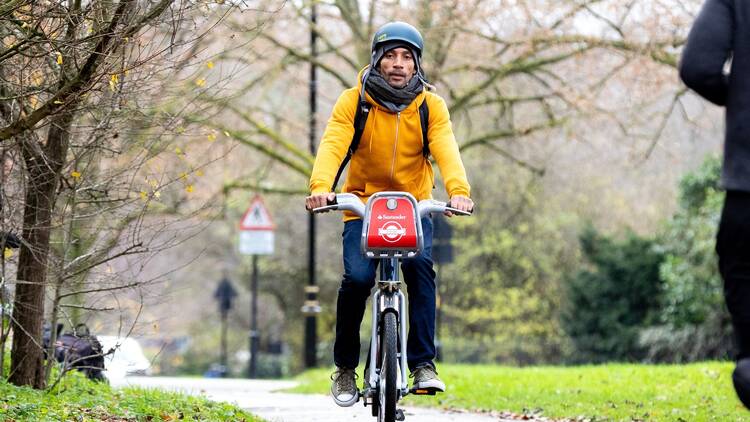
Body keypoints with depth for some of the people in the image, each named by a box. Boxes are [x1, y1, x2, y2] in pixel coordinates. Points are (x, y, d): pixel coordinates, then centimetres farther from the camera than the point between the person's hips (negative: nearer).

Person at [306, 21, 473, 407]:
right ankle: (345, 367, -1)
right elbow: (332, 145, -21)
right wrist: (321, 187, -41)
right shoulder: (354, 101, -7)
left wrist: (458, 190, -39)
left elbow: (446, 150, -19)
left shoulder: (430, 105, -4)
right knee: (357, 277, -20)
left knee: (419, 267, -25)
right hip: (362, 205, -1)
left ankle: (423, 364, -20)